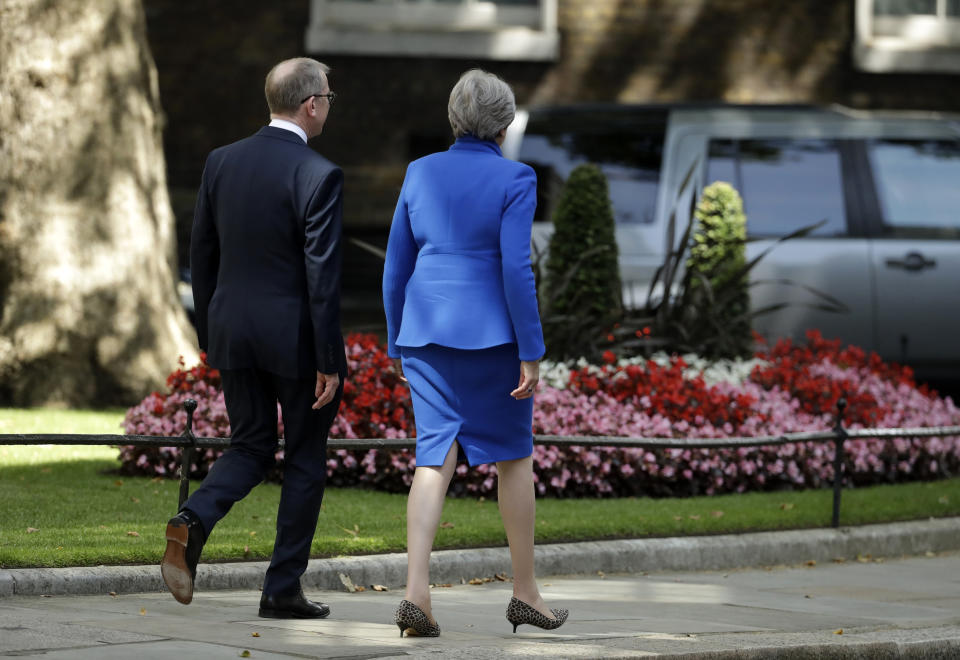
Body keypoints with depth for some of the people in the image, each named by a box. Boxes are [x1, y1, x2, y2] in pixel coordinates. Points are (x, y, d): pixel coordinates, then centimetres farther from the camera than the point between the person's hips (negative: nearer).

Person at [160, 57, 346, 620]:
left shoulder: (221, 163, 3)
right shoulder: (319, 176, -14)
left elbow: (202, 254, 8)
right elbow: (322, 274, -17)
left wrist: (210, 335, 18)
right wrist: (329, 362, -12)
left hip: (234, 333, 5)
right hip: (296, 338, -5)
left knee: (250, 447, 18)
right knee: (305, 461, 10)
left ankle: (193, 522, -10)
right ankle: (283, 589, 11)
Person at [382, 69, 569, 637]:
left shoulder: (422, 173, 6)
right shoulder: (514, 179, -8)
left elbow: (397, 266, 8)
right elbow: (516, 270, -14)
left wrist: (398, 344, 17)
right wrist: (531, 354, -10)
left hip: (427, 331, 4)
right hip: (490, 332, -4)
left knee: (435, 458, 1)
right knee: (515, 457, 11)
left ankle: (416, 593, -14)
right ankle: (526, 593, 19)